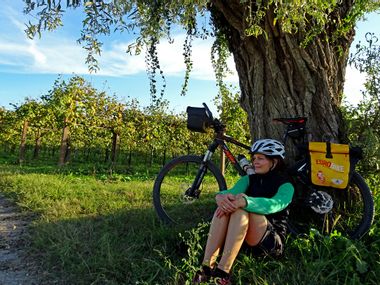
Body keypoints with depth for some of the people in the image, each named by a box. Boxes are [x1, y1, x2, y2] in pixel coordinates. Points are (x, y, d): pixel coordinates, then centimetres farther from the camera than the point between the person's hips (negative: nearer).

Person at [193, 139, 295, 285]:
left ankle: (222, 272, -35)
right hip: (245, 238, 4)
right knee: (225, 206, -25)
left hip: (272, 242, -4)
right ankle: (207, 267, -28)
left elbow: (274, 205, -28)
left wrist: (244, 201, -45)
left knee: (241, 209, -32)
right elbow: (232, 191, -13)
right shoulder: (249, 179, 9)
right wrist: (221, 196, -37)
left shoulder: (286, 186, -5)